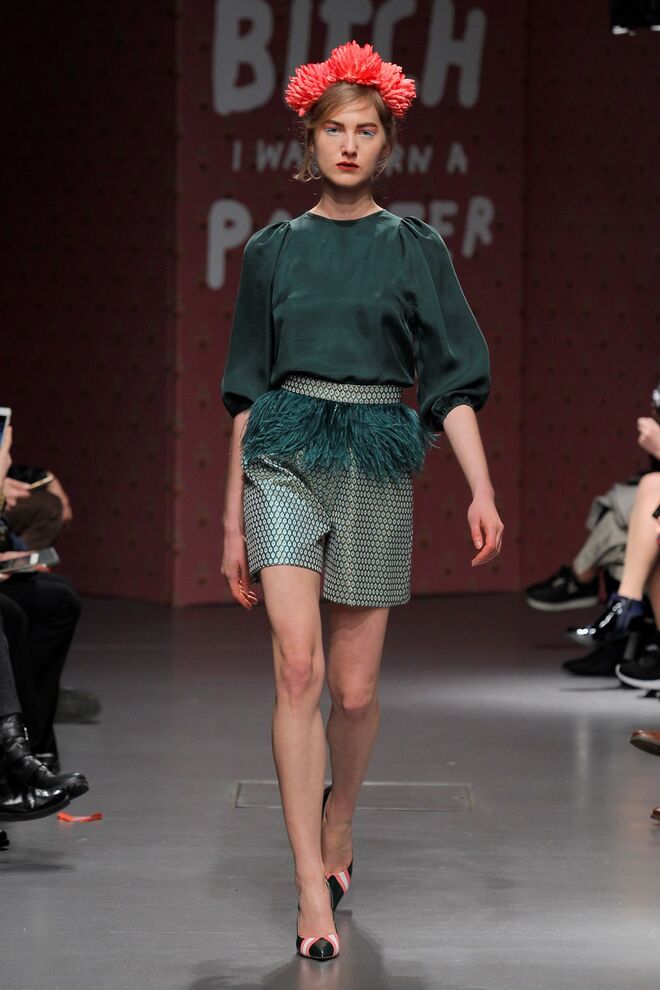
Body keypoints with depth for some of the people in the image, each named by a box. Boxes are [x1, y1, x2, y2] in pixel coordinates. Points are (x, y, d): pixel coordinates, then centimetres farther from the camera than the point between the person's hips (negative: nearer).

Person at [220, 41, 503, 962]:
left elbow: (454, 377, 2)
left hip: (377, 462, 0)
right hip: (286, 457, 0)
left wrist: (482, 488, -10)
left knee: (356, 688, 4)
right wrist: (235, 516, 9)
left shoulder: (414, 248, 7)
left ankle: (337, 833, 33)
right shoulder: (274, 249, 9)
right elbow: (246, 390, 12)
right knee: (297, 665, -16)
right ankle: (313, 894, -17)